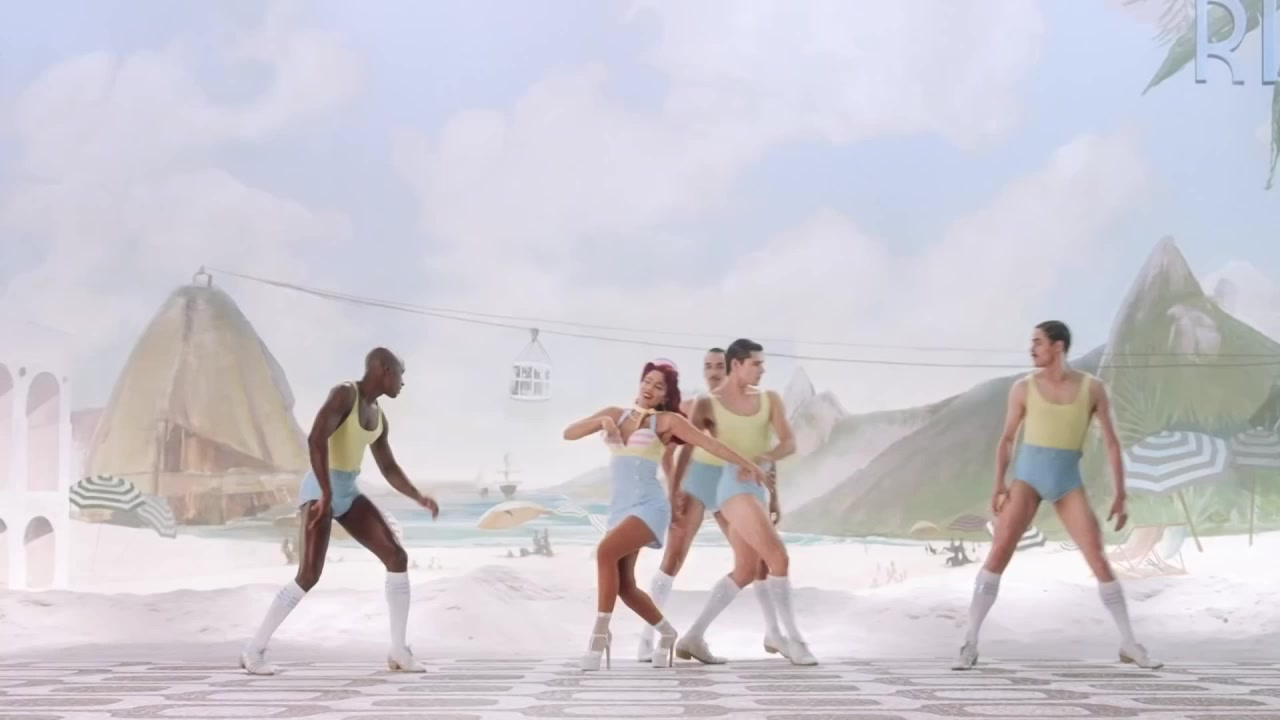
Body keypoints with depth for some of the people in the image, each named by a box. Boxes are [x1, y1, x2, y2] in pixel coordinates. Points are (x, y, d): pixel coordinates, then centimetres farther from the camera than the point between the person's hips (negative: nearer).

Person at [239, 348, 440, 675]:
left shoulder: (378, 417, 13)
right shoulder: (343, 393, -17)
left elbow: (390, 470, 19)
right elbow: (316, 439, -30)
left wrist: (419, 498, 4)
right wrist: (326, 495, -32)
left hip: (348, 494, 8)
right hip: (319, 490, -8)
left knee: (398, 558, -6)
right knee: (309, 577, -20)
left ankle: (398, 651, -1)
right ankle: (254, 650, -5)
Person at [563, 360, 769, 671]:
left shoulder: (666, 420, 2)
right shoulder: (615, 414, 14)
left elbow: (709, 443, 0)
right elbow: (569, 433, 9)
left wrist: (747, 464, -3)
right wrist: (601, 420, -8)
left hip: (649, 506, -6)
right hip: (620, 507, 6)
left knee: (605, 551, -29)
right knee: (624, 586, 3)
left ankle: (600, 633, -24)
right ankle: (666, 632, 27)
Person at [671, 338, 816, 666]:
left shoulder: (769, 399, 11)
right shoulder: (708, 404, -2)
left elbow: (789, 443, -1)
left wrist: (765, 457, -21)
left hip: (758, 489, 8)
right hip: (735, 486, -7)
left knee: (746, 570, 10)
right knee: (779, 558, -15)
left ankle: (693, 637, 13)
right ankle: (794, 640, -9)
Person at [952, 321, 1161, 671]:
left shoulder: (1092, 388, 0)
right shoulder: (1023, 388, 0)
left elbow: (1111, 442, 1)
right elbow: (1007, 439, 6)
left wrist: (1120, 495, -3)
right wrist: (998, 485, -7)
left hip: (1067, 481, 1)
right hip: (1028, 475, -1)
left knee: (1099, 560, -5)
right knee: (999, 550, -17)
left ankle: (1129, 644, 10)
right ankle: (970, 643, -12)